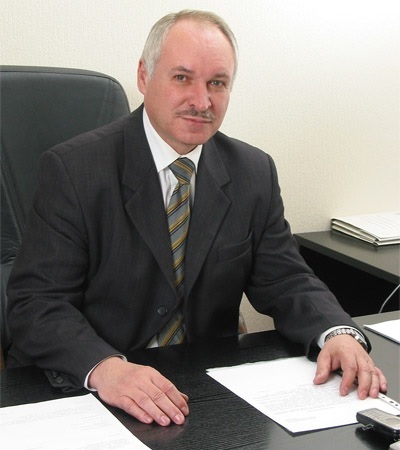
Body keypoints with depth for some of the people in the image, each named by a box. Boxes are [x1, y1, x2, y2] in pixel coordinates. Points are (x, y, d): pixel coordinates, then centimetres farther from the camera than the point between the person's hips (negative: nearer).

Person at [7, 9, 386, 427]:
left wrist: (339, 334, -16)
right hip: (83, 389, -3)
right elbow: (35, 302, -16)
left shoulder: (254, 173, 3)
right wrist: (105, 368, -35)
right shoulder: (71, 170, -11)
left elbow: (285, 282, 5)